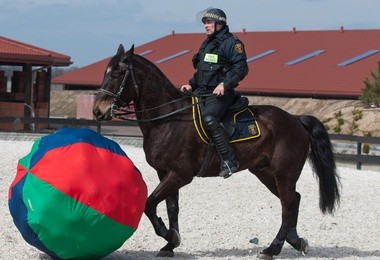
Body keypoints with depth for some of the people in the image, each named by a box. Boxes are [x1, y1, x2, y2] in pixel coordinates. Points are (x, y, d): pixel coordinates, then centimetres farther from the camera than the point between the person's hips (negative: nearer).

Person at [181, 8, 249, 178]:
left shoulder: (230, 42, -5)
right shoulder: (207, 43, 23)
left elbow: (241, 68, -13)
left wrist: (225, 84, -25)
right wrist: (191, 84, 11)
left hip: (220, 94, -10)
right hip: (201, 92, 10)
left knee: (208, 118, -34)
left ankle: (229, 161, -33)